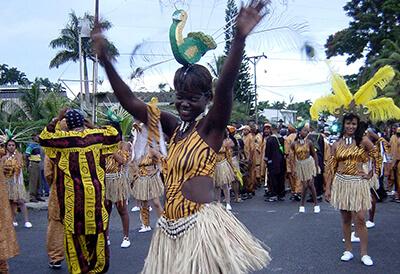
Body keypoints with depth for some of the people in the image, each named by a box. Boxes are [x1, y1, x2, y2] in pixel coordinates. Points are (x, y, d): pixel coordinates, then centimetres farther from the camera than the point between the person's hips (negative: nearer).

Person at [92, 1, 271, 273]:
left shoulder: (211, 126, -9)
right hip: (171, 227, 7)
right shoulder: (174, 127, 7)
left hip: (201, 225, -6)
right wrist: (106, 61, 0)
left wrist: (239, 39, -42)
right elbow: (131, 102, 6)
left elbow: (225, 88, -27)